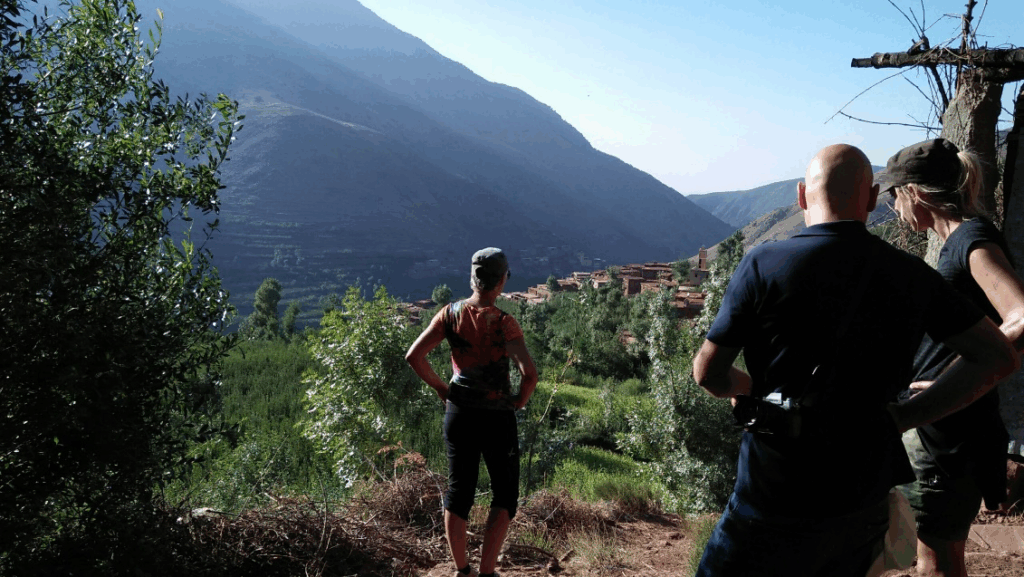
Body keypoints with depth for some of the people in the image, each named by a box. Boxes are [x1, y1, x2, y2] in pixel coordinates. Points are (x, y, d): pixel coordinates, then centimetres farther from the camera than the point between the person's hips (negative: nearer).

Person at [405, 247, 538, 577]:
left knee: (458, 492, 16)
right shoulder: (504, 323, -17)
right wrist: (520, 401, -6)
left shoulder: (450, 314, -4)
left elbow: (414, 356, -6)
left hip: (458, 414, 4)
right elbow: (529, 373, -26)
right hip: (496, 418, -4)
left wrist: (440, 388, 5)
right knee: (505, 496, 12)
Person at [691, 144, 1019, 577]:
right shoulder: (910, 276, 1)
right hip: (865, 506, 5)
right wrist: (901, 417, 3)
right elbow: (998, 357, 5)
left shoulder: (764, 265, -12)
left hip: (778, 503, -5)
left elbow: (708, 372, -8)